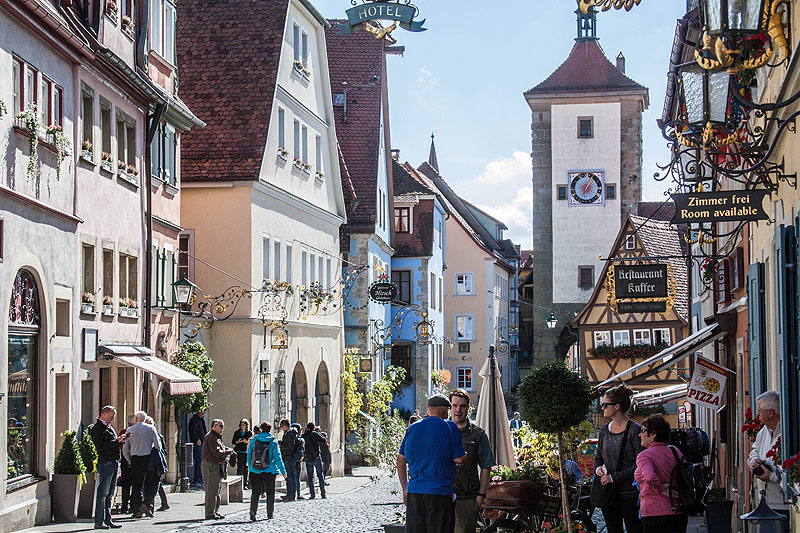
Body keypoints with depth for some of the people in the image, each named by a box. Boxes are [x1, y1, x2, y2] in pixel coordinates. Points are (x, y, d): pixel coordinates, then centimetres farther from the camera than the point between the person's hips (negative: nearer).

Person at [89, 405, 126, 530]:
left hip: (114, 462, 9)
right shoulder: (97, 428, -8)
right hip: (105, 463, -9)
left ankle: (107, 520, 14)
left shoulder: (109, 427, 21)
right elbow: (100, 446, -19)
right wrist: (117, 441, -18)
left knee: (110, 493, 10)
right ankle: (99, 522, -6)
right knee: (103, 493, -8)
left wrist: (120, 440, 8)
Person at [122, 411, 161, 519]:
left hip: (135, 460, 1)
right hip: (148, 458, -1)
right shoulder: (151, 428, 0)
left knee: (136, 485, 6)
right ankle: (145, 504, -10)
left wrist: (130, 461, 13)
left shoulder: (130, 430, 4)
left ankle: (137, 511, 4)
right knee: (152, 484, 9)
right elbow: (158, 446, -2)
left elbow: (125, 450, 2)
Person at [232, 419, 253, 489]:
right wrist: (237, 441, -11)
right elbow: (232, 442, 9)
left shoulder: (250, 433, 7)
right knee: (240, 467, -12)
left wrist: (247, 442, -14)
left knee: (246, 468, 4)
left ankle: (245, 483, 11)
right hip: (239, 452, -1)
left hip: (247, 452, 1)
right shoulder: (237, 432, 8)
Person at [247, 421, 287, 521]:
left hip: (255, 471, 1)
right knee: (270, 492, 11)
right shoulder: (273, 442, -4)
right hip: (269, 471, -1)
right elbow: (277, 458, -5)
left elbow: (249, 455, 6)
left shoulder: (254, 440, 2)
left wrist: (250, 467, 17)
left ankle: (252, 513, -7)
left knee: (255, 492, 6)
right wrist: (283, 471, 0)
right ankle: (270, 514, 13)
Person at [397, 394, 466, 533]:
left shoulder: (412, 428, 11)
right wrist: (465, 455, 18)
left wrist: (405, 489, 19)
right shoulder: (450, 427, -3)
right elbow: (459, 459, -5)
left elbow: (401, 460, 13)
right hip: (440, 491, -4)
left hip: (414, 491, 4)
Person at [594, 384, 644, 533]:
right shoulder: (604, 430, 11)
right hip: (608, 494, 6)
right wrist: (598, 468, 0)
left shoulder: (635, 430, -10)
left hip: (630, 494, -6)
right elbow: (598, 456, 23)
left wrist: (614, 477, -16)